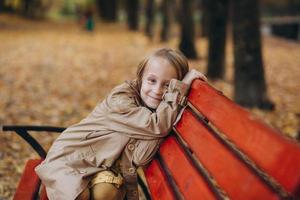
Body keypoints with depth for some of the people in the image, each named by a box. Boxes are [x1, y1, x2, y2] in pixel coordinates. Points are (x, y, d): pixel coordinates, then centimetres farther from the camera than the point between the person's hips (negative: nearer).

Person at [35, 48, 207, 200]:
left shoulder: (164, 110, -8)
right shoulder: (120, 99, -21)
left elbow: (140, 158, -24)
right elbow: (156, 126, -36)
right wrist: (182, 87, -28)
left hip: (106, 167, 4)